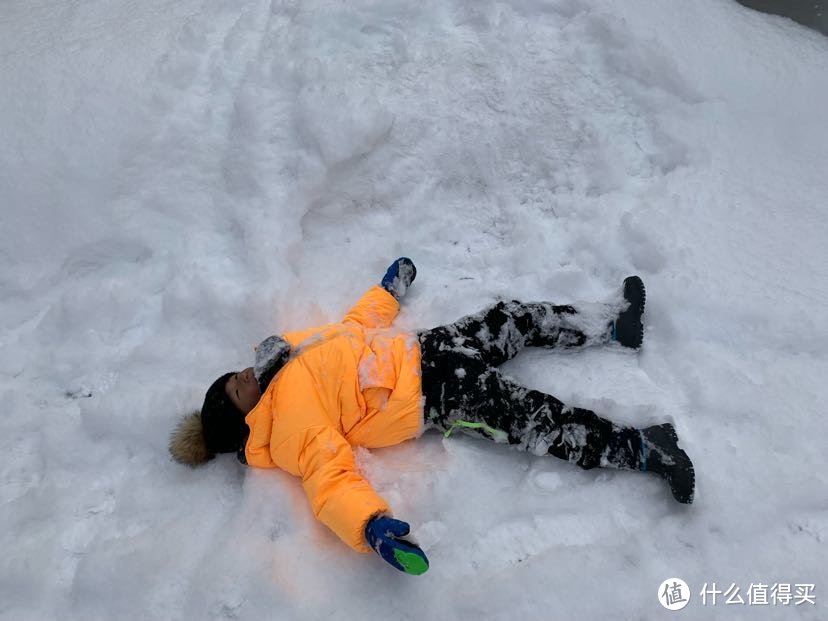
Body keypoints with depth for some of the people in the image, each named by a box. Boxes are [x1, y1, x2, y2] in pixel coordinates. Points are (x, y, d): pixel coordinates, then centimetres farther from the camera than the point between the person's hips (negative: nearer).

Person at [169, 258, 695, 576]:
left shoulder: (290, 362, 9)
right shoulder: (290, 429, -14)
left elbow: (356, 325, 20)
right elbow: (331, 477, -28)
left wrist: (390, 288, 27)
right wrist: (371, 526, -47)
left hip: (422, 352, 8)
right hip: (436, 397, -8)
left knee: (512, 318, 8)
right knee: (535, 422, -19)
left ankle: (613, 323, 22)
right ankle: (641, 449, -9)